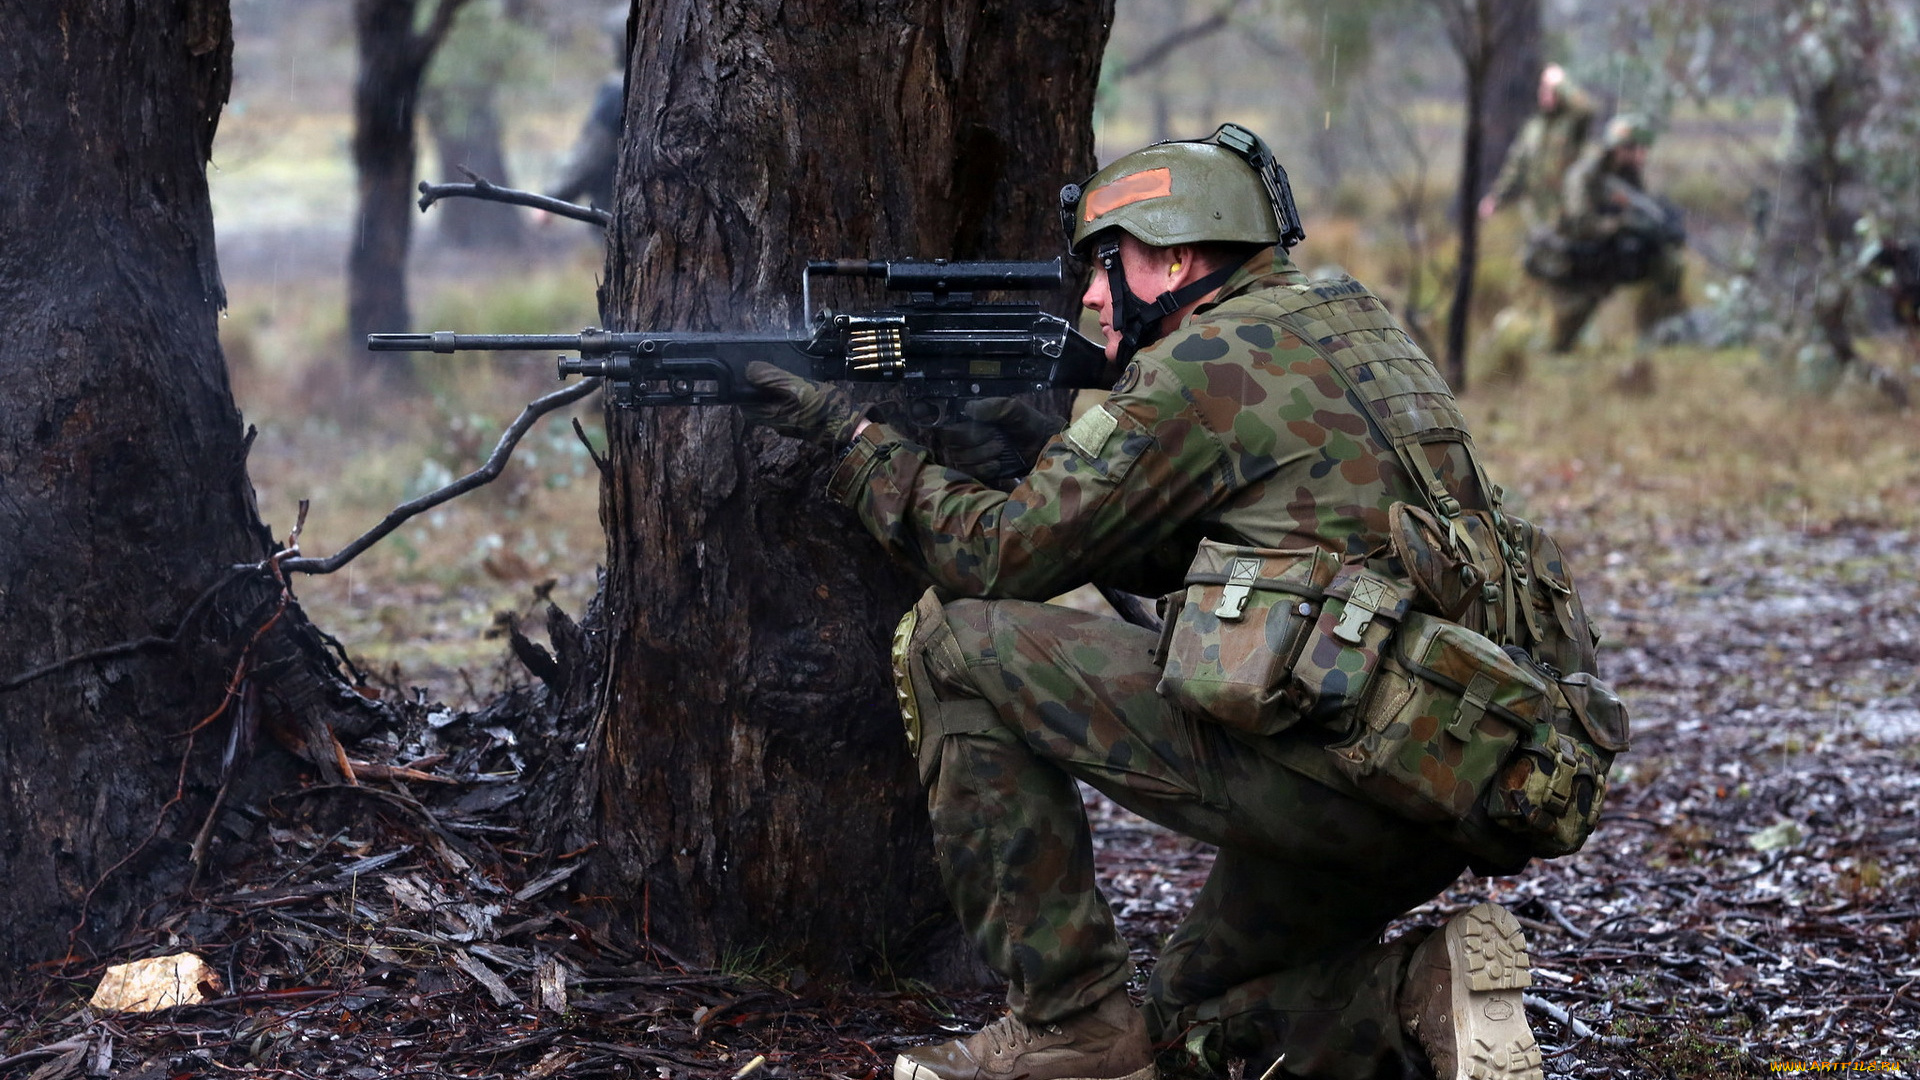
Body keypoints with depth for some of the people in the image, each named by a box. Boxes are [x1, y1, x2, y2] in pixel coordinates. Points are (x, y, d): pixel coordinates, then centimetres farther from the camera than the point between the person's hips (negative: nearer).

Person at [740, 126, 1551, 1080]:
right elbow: (1163, 558, 26)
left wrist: (853, 438, 7)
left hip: (1322, 766, -10)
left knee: (952, 642, -2)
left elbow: (999, 556, -4)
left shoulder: (1203, 365, -7)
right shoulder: (1344, 326, 21)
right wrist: (1043, 449, 17)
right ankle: (1419, 999, 3)